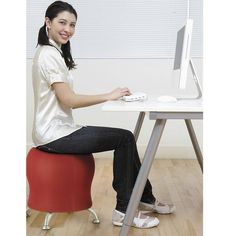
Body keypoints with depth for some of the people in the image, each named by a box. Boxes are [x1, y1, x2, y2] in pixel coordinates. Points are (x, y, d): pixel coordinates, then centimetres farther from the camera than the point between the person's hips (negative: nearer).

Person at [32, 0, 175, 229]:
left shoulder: (52, 52, 14)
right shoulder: (49, 55, -16)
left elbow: (66, 100, 11)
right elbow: (69, 100, -20)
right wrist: (109, 96, -14)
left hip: (61, 128, 9)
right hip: (55, 135, -9)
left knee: (126, 138, 4)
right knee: (125, 139, -9)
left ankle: (144, 199, 15)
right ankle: (124, 210, 0)